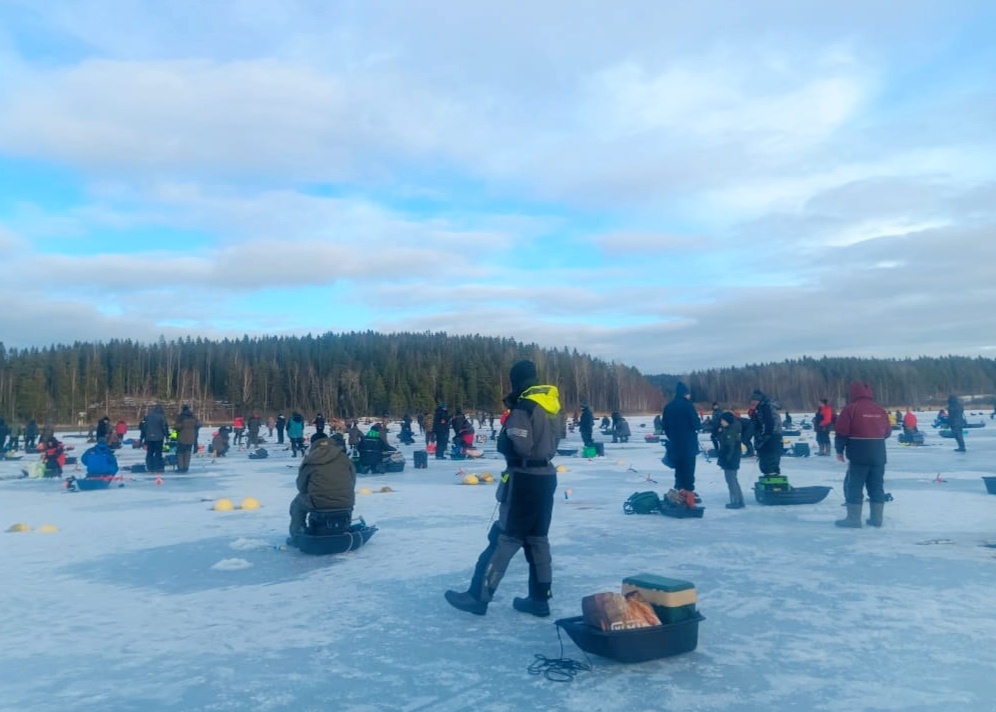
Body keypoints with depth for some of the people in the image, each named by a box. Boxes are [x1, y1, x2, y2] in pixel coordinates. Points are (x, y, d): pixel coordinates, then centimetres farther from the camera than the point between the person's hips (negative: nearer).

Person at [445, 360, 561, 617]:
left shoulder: (523, 407, -15)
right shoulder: (550, 405, 10)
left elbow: (519, 446, -20)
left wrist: (505, 436, -1)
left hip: (525, 478, -8)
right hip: (546, 476, 8)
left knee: (504, 537, -4)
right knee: (538, 538, 11)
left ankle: (478, 596, 2)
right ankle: (539, 598, 15)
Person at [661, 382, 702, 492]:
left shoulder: (668, 407, 5)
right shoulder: (688, 405, -13)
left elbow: (664, 425, 8)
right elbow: (696, 424, -14)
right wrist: (699, 425, 8)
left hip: (674, 444, 5)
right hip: (688, 444, -5)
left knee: (678, 468, 15)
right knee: (688, 468, 1)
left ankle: (679, 490, 17)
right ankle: (688, 491, 0)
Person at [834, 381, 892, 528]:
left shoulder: (851, 408, -9)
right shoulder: (880, 409, 9)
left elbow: (842, 432, -11)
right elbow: (888, 431, 18)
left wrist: (839, 450, 0)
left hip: (859, 455, -6)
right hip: (878, 454, 6)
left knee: (854, 486, 0)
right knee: (876, 486, 12)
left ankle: (854, 518, 0)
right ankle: (876, 518, 17)